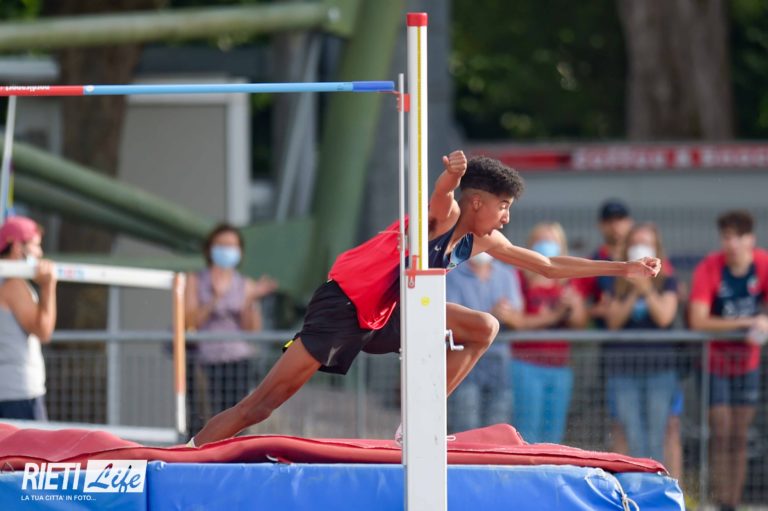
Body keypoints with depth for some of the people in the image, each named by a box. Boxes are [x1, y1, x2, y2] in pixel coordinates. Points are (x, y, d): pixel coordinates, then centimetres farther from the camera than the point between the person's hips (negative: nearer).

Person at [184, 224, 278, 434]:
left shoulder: (246, 285, 9)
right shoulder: (195, 281, 5)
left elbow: (252, 329, 2)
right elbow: (191, 321, -5)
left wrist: (251, 300, -13)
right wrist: (214, 300, -18)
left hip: (237, 360, 1)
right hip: (203, 360, -1)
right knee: (202, 425, -9)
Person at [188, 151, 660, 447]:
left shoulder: (483, 242, 7)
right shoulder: (443, 217, -17)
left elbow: (549, 266, 17)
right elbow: (443, 194, -43)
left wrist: (624, 269, 17)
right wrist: (452, 174, -67)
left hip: (387, 315, 9)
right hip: (344, 304, -9)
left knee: (484, 329, 2)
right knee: (264, 403, -16)